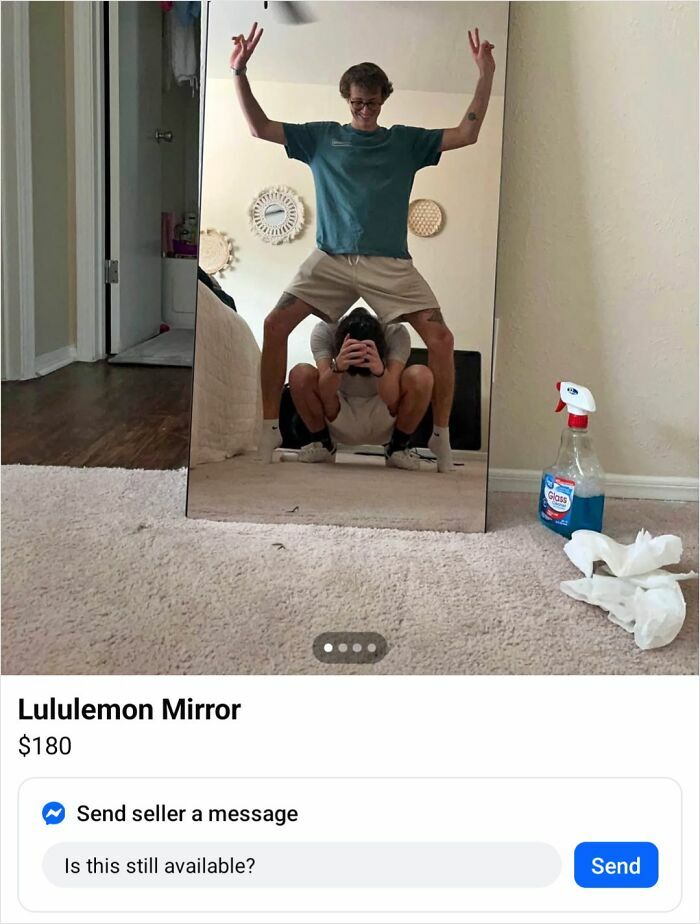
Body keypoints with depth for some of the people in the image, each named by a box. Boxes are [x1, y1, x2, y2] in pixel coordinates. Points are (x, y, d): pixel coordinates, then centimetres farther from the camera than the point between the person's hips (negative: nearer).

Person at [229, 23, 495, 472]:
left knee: (441, 338, -16)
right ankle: (271, 428, -2)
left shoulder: (405, 141, 13)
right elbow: (260, 127, 10)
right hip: (330, 259, 1)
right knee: (276, 325, -16)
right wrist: (240, 72, -1)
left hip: (390, 263, 0)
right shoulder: (321, 136, 13)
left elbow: (467, 134, 8)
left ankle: (441, 436, 0)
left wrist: (486, 76, -1)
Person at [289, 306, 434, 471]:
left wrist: (380, 370, -54)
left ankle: (398, 447, -3)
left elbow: (392, 399, -34)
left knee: (420, 376, -29)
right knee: (300, 374, -27)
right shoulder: (324, 331, -22)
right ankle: (322, 443, 0)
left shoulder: (396, 333, -23)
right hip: (340, 422, 1)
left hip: (382, 422, 0)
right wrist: (337, 367, -53)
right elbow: (325, 394, -33)